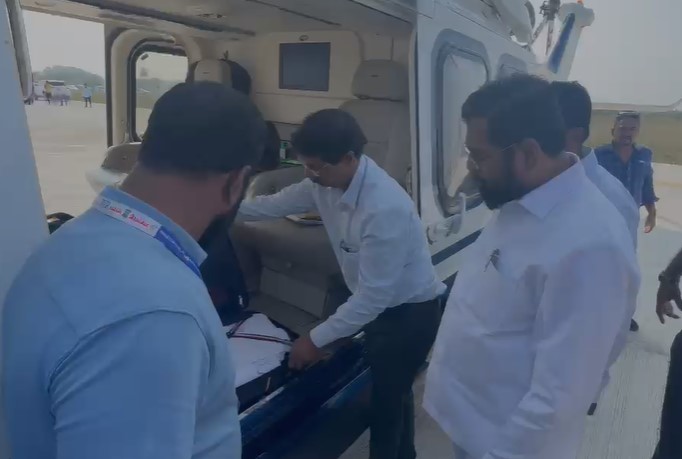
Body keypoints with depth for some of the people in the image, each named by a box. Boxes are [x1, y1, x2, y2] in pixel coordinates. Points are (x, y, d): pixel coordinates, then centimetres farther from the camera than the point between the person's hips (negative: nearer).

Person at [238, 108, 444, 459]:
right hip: (378, 304, 8)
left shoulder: (385, 208, -34)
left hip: (409, 312, -8)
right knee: (392, 392, 26)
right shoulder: (327, 183, -11)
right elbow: (276, 204, 6)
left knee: (386, 399, 7)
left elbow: (373, 295, -30)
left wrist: (317, 338, -24)